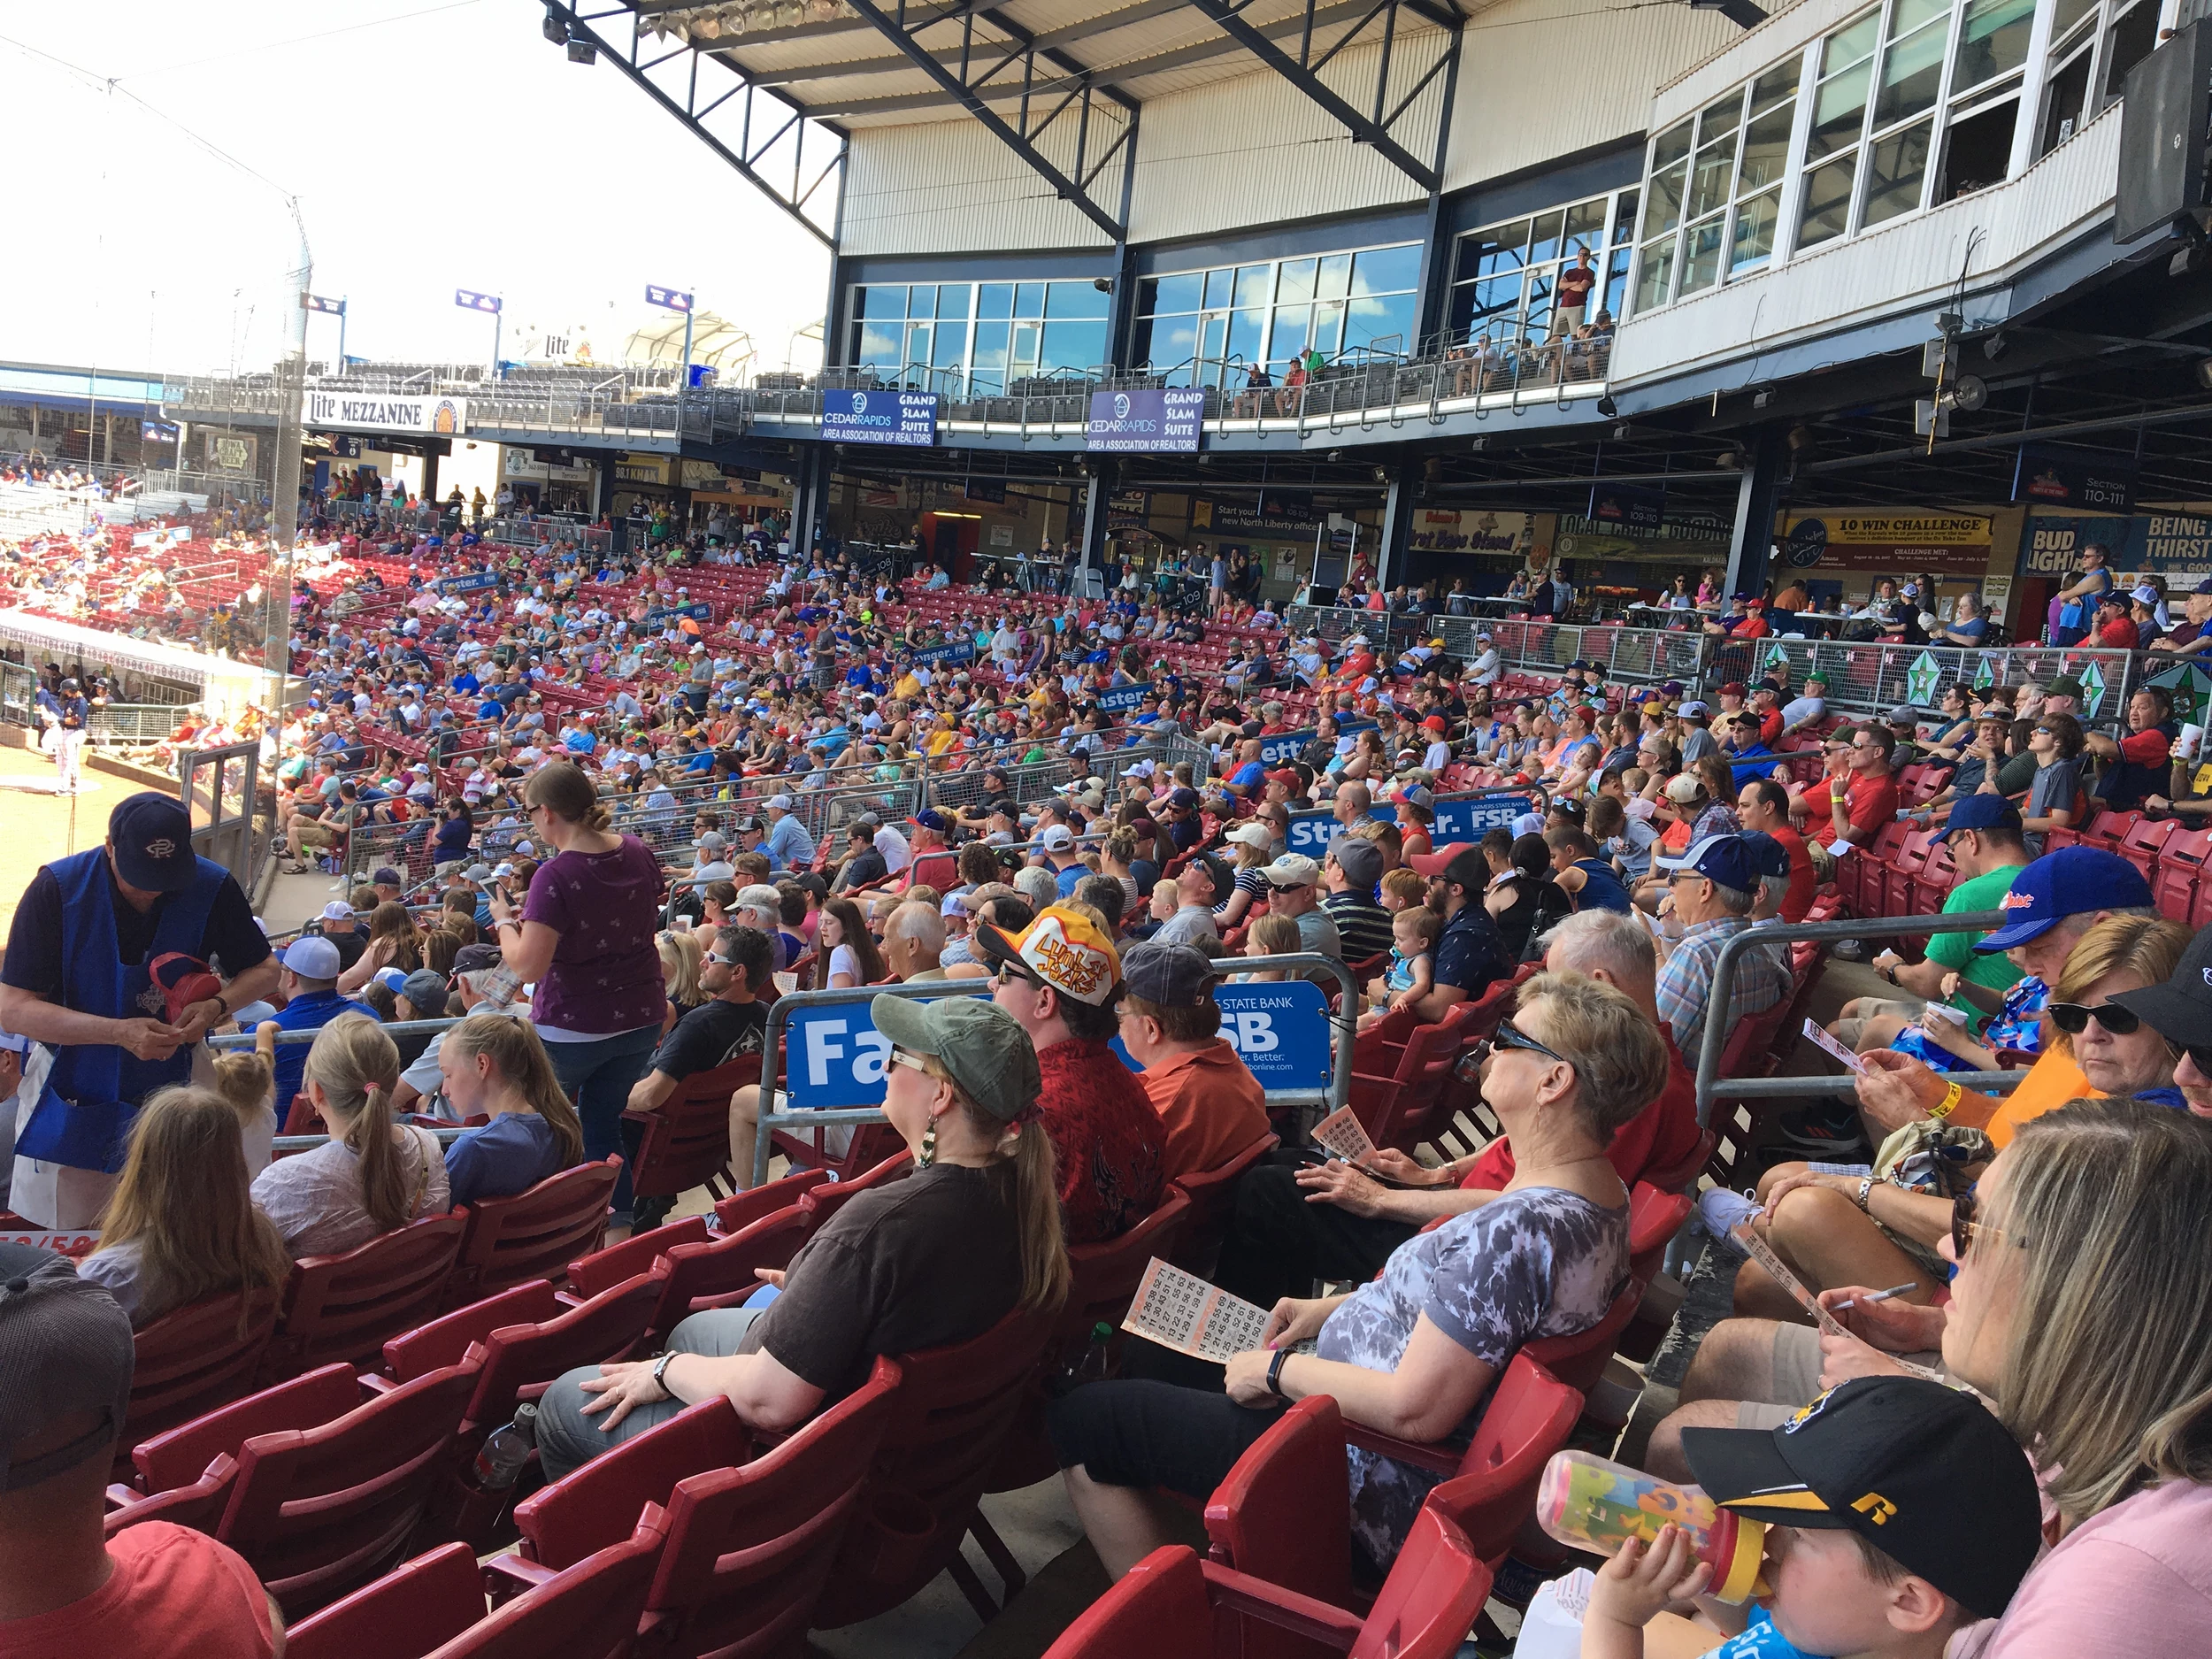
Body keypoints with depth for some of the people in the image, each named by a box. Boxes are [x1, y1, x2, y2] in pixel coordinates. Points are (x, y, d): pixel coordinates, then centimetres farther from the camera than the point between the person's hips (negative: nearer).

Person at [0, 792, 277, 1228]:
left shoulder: (214, 889, -11)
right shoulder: (56, 889, -15)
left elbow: (265, 971, 3)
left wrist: (217, 1006, -19)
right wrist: (120, 1032, -29)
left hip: (170, 1088, 1)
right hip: (71, 1095, 0)